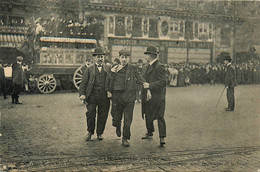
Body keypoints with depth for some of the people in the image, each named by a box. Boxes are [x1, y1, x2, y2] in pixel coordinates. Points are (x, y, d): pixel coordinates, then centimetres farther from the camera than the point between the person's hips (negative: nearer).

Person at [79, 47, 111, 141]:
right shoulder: (89, 69, 8)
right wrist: (82, 94, -7)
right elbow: (84, 82, 4)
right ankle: (90, 132, 16)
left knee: (103, 115, 5)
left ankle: (100, 133, 21)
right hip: (92, 95, -1)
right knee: (90, 114, -4)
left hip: (104, 96, 2)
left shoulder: (108, 68, 15)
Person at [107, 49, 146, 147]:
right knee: (116, 119, 9)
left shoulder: (133, 69, 2)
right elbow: (109, 84, 13)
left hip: (129, 97, -1)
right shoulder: (114, 69, 6)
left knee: (128, 120, -1)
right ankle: (118, 127, 45)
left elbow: (141, 80, -4)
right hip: (116, 97, 1)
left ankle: (125, 139, 14)